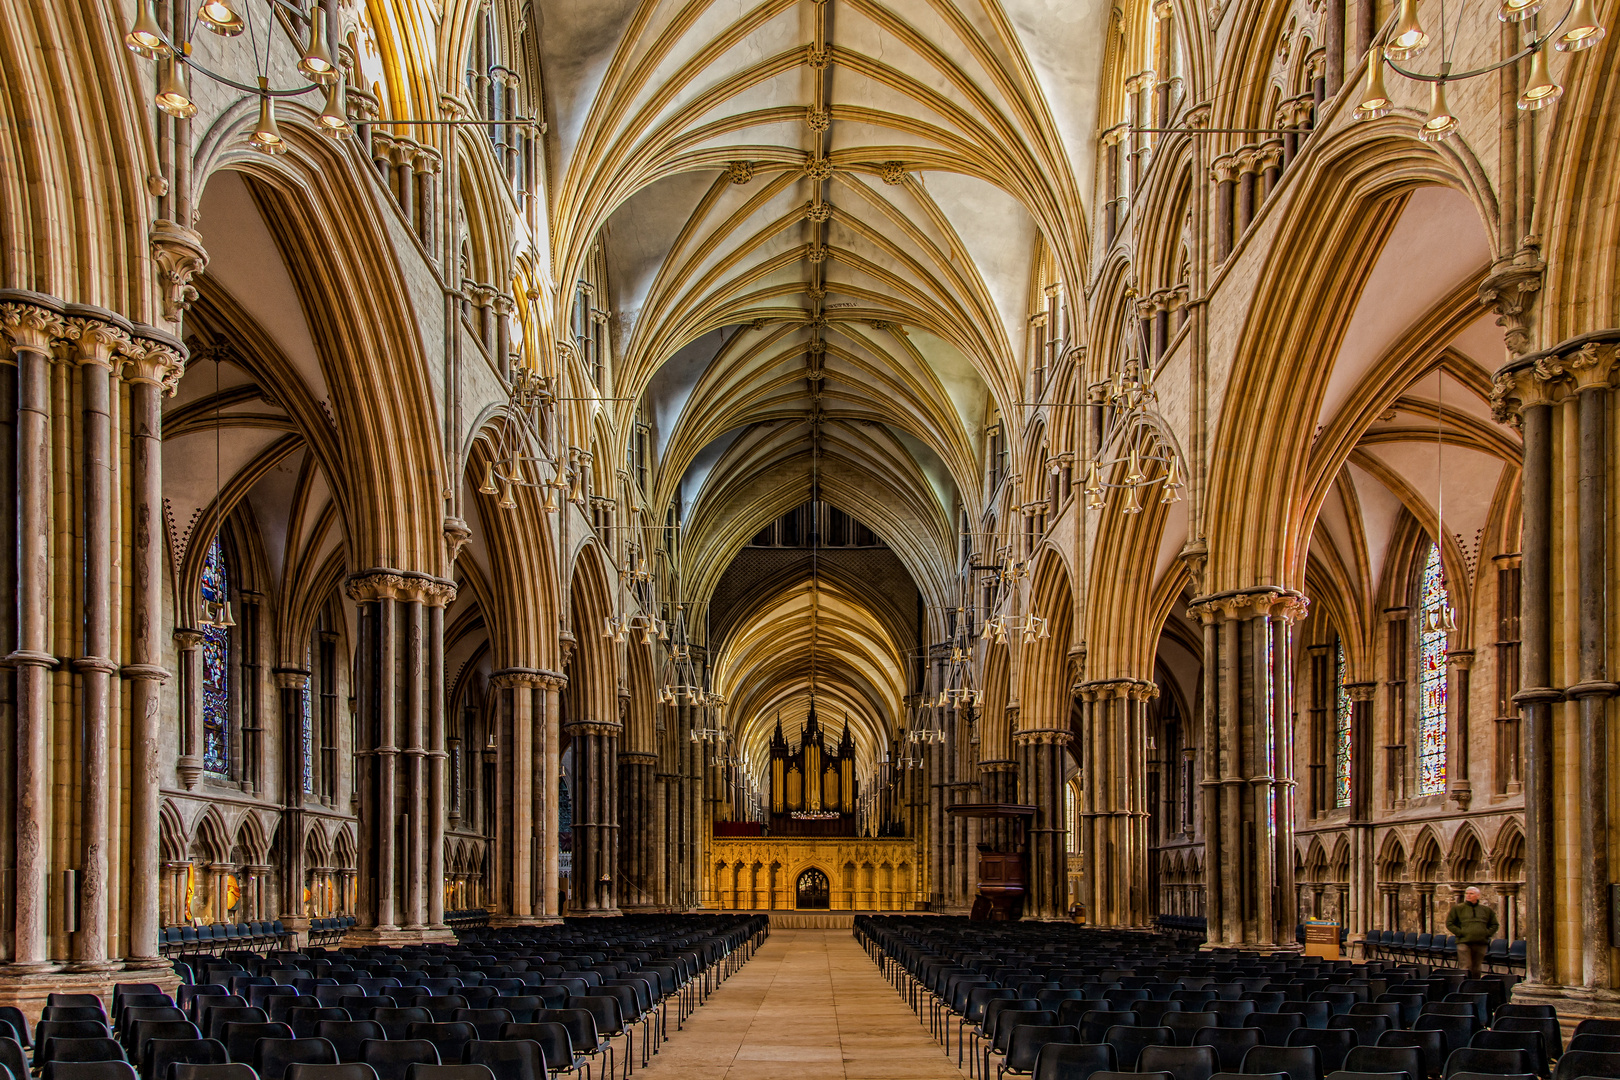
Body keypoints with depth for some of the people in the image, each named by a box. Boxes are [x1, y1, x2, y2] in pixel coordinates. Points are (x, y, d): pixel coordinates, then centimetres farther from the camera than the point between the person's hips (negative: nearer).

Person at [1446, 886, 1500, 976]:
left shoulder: (1486, 910, 14)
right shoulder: (1457, 908, 6)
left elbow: (1494, 925, 21)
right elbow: (1449, 923, 4)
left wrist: (1487, 933, 5)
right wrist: (1459, 933, -7)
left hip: (1481, 943, 3)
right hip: (1464, 942, -3)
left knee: (1476, 969, 8)